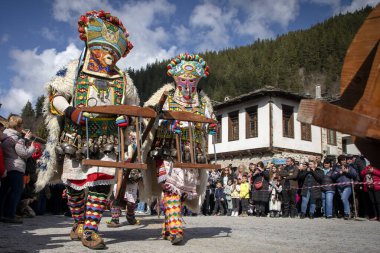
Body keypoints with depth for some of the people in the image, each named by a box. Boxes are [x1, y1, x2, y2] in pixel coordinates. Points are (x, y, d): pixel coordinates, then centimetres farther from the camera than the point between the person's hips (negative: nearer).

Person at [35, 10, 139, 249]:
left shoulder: (123, 80, 7)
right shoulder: (74, 70, -1)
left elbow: (133, 105, 18)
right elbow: (54, 95, 1)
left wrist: (127, 118, -3)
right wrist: (69, 111, -16)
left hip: (106, 142, 1)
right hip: (76, 138, -1)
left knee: (102, 181, -11)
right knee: (75, 184, 10)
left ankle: (90, 229, -2)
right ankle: (79, 223, 32)